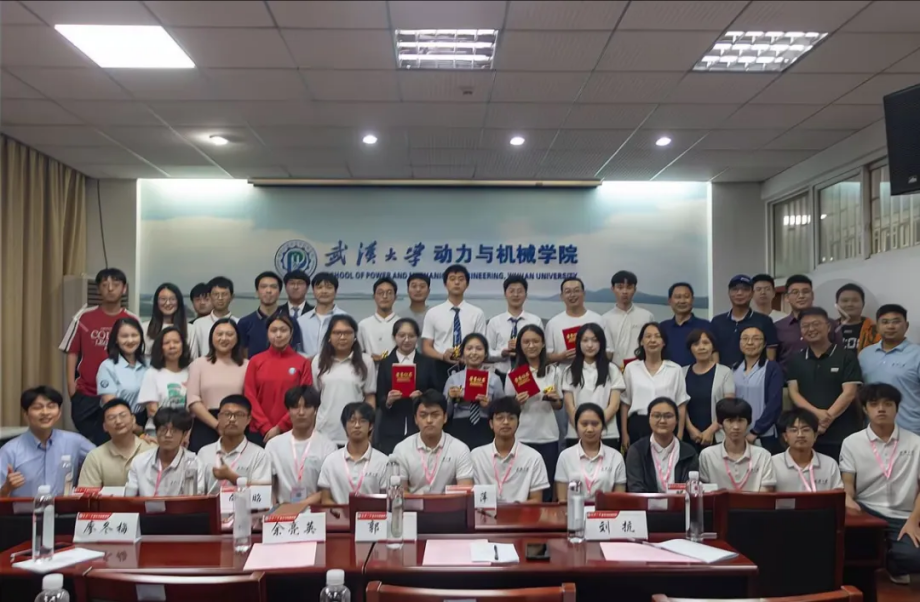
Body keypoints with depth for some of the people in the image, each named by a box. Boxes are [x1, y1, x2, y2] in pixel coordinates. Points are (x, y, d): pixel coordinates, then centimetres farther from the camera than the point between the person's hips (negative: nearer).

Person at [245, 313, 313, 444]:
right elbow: (250, 398, 3)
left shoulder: (303, 363, 1)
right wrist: (266, 427, -7)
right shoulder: (255, 361, 5)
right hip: (259, 432, 1)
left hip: (290, 432, -1)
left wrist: (280, 427, -7)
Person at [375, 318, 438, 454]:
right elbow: (379, 399, 6)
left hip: (420, 429, 0)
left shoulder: (428, 363, 9)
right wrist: (388, 400, -14)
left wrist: (423, 397, -12)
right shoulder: (385, 364, 8)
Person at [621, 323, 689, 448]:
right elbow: (625, 403, 8)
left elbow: (681, 405, 5)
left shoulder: (675, 369, 3)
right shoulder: (631, 368, 5)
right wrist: (624, 433, 2)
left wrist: (679, 435, -1)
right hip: (637, 426, 1)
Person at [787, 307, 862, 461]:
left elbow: (849, 393, -5)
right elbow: (793, 392, 4)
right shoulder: (795, 361, 12)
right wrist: (816, 413, -13)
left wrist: (827, 417, -14)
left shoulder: (846, 357, 2)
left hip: (842, 435, -3)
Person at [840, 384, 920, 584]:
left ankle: (893, 565, 9)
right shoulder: (852, 442, 6)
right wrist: (847, 498, -24)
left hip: (902, 518, 0)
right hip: (866, 512, 0)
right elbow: (847, 482, 1)